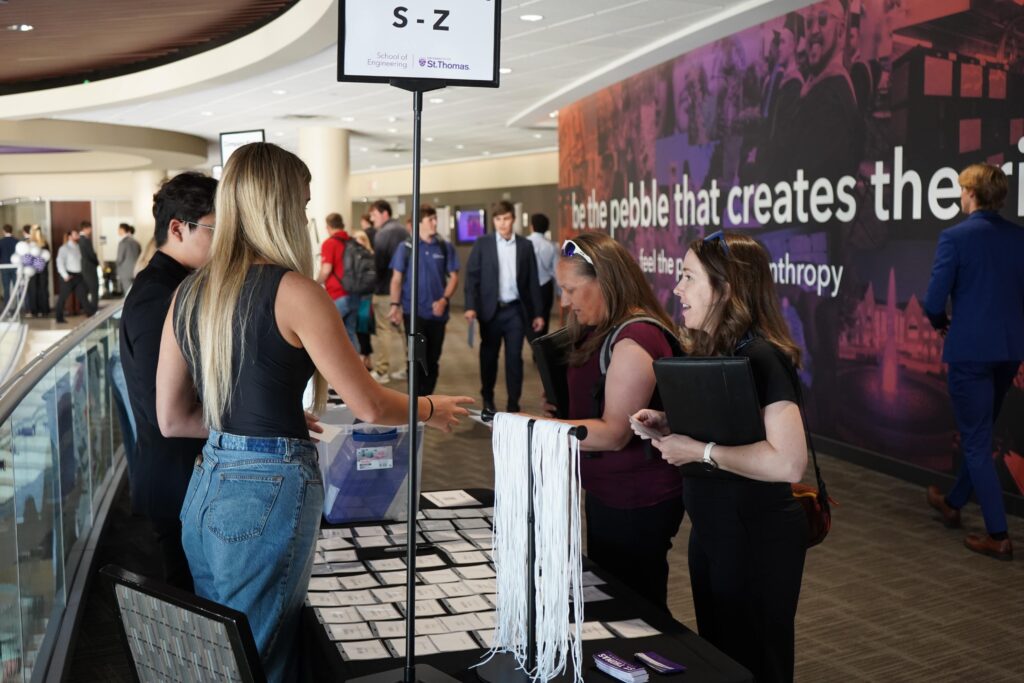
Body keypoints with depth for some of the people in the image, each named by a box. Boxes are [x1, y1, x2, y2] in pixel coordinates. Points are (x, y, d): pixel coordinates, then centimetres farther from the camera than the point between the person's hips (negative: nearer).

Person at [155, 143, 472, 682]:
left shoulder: (189, 293, 7)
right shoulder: (292, 290, -13)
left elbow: (171, 419, 11)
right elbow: (368, 405, -11)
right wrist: (430, 409, 8)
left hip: (205, 487, 7)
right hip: (270, 490, -7)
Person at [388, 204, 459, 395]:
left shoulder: (445, 247, 3)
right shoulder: (405, 247, -1)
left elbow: (453, 276, 5)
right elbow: (397, 278, 2)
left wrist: (444, 299, -9)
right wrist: (395, 304, -8)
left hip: (437, 313, 2)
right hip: (413, 311, -2)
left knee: (433, 359, 8)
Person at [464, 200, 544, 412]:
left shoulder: (525, 245, 5)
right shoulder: (482, 244, 2)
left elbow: (533, 281, 6)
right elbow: (472, 276, -2)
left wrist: (537, 313, 3)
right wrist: (471, 306, -14)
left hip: (515, 310, 0)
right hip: (491, 310, 0)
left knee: (514, 357, 0)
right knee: (489, 356, 10)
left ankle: (513, 404, 7)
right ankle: (488, 400, 26)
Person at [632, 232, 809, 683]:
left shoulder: (761, 359, -23)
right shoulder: (708, 351, 5)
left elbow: (788, 463, -33)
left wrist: (699, 451, -27)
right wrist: (669, 427, 1)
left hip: (758, 538, -9)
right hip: (711, 531, 9)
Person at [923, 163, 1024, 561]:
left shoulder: (956, 237, -12)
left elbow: (934, 301, -14)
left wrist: (942, 324, 6)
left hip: (969, 350, -6)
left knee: (976, 441, 3)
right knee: (979, 433, 21)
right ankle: (953, 503, 39)